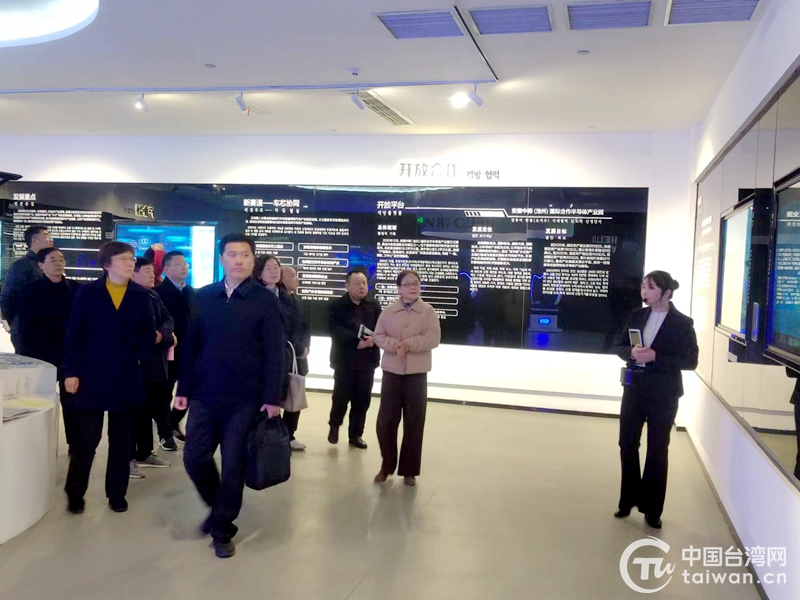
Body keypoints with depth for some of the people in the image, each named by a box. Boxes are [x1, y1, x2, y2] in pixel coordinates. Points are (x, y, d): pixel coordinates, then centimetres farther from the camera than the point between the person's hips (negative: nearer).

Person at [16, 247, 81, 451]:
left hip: (70, 354, 1)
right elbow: (25, 327, -3)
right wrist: (26, 355, -9)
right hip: (41, 356, -1)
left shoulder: (76, 288, 3)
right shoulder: (30, 291, -2)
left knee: (73, 401, 5)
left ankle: (75, 444, 15)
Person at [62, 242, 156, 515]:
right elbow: (74, 334, -2)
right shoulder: (87, 292, 0)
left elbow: (149, 333, 6)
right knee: (86, 438, 2)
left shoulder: (141, 295, 5)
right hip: (92, 376, -2)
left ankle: (117, 494, 22)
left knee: (121, 440, 10)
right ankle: (75, 493, 19)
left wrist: (138, 357, -9)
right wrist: (71, 371, -6)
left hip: (127, 378, 2)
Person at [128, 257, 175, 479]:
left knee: (151, 409, 14)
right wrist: (151, 336, -13)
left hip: (156, 362, 7)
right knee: (135, 410, -2)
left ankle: (145, 453, 26)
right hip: (136, 363, -7)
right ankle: (128, 457, 7)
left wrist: (162, 333, -13)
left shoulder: (154, 295, 14)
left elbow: (168, 320, 7)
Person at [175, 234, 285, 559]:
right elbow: (191, 346, 8)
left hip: (245, 399, -3)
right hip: (205, 395, 3)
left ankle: (222, 529, 22)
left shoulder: (266, 301, -4)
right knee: (194, 457, 4)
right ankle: (219, 506, 32)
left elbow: (274, 354, -7)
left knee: (233, 465, 3)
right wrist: (184, 390, 6)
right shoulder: (203, 298, 5)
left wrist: (272, 398, -12)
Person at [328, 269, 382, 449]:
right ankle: (334, 426, 31)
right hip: (345, 359, -3)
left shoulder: (374, 305, 6)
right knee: (341, 397, 4)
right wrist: (356, 341, -24)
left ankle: (356, 434, 20)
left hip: (367, 360, 3)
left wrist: (373, 339, -21)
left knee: (362, 399, 6)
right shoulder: (337, 305, -3)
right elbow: (334, 328, -15)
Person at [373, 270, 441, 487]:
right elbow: (378, 336, 0)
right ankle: (386, 466, 22)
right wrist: (395, 345, -19)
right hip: (391, 372, 1)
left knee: (414, 423, 4)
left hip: (416, 374, -1)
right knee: (386, 421, 3)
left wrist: (407, 344, -19)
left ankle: (409, 470, 18)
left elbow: (433, 338, -11)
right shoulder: (388, 311, 5)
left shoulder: (428, 311, 0)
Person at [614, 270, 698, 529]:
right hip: (634, 389, 4)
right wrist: (632, 352, -15)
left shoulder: (682, 323, -9)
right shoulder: (637, 316, 3)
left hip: (663, 395, -4)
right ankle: (629, 500, 28)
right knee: (627, 444, 10)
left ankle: (652, 509, 22)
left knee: (657, 451, 8)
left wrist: (655, 357, -23)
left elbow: (690, 361, -12)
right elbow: (620, 347, 8)